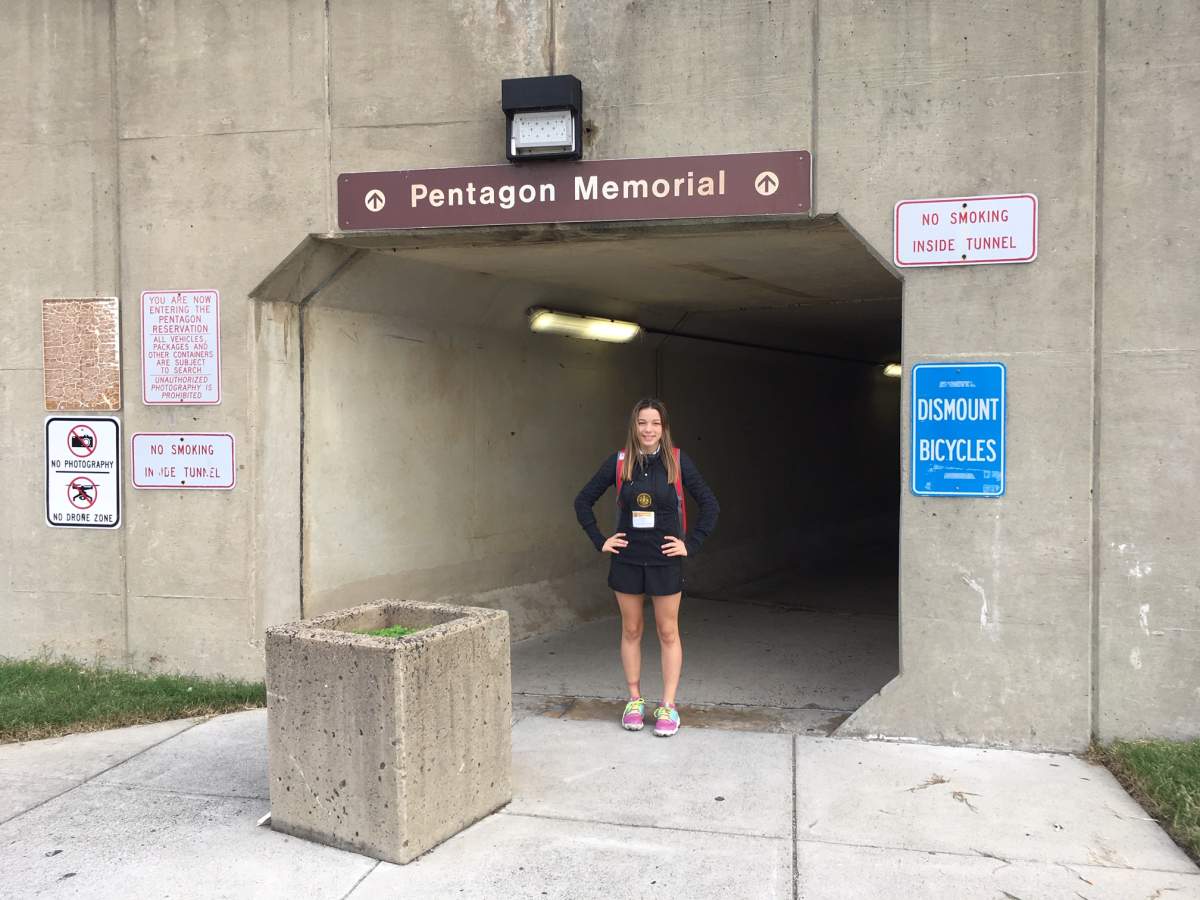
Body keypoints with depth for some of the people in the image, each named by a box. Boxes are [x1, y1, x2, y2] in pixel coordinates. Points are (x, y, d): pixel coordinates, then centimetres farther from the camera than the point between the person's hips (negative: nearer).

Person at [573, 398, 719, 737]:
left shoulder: (678, 462, -7)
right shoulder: (619, 462, -4)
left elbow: (710, 505, -2)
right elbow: (583, 501, 4)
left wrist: (691, 544, -6)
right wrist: (600, 541, -1)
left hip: (665, 561, -1)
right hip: (627, 559, 2)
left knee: (668, 633, 5)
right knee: (631, 631, 11)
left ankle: (668, 706, 14)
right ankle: (635, 700, 23)